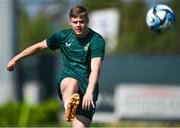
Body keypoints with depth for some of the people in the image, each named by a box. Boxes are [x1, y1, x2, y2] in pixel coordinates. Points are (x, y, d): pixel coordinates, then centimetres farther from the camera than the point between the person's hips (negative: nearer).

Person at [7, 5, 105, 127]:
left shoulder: (97, 40, -8)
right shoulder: (63, 36, 5)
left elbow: (95, 69, -20)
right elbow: (39, 46, 19)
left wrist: (89, 92, -35)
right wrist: (15, 59, 25)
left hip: (87, 86, -2)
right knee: (72, 83, -37)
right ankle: (68, 108, -68)